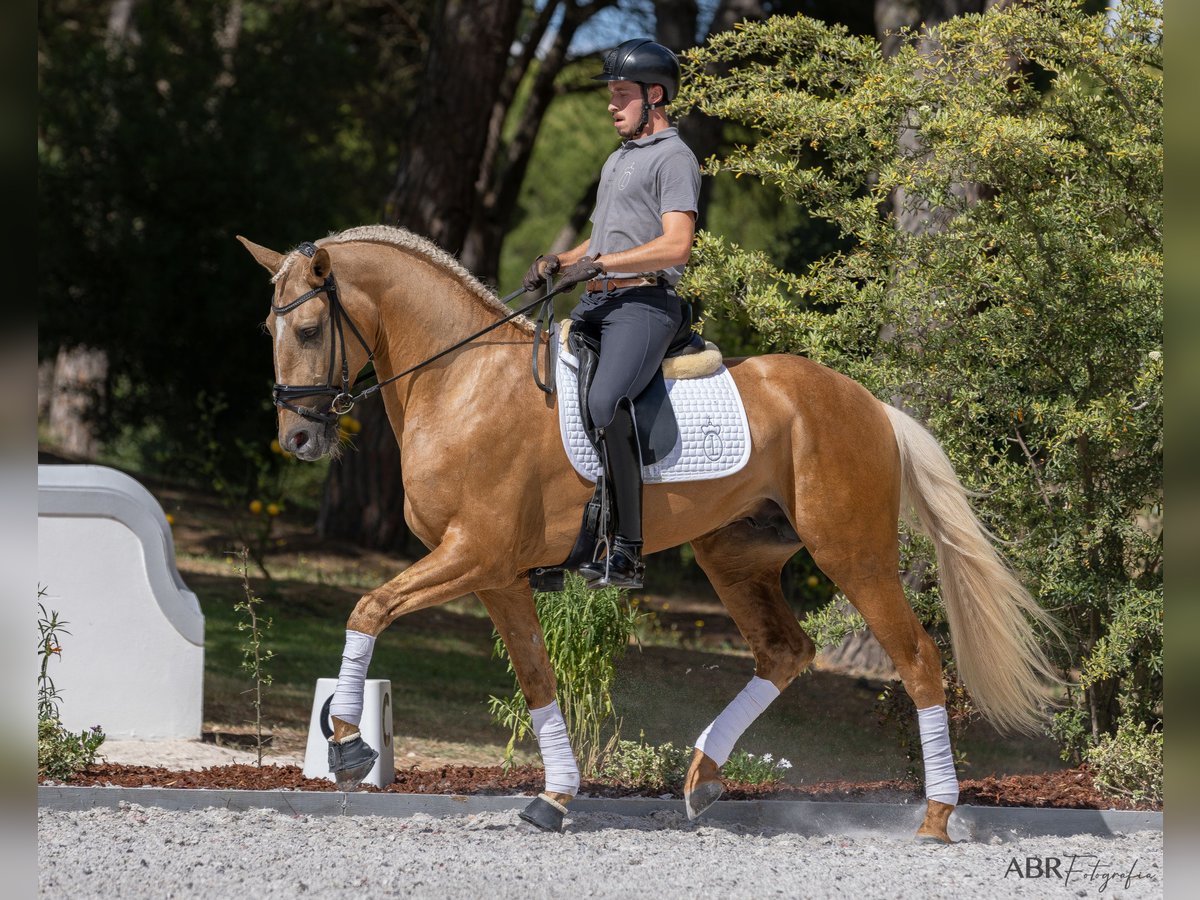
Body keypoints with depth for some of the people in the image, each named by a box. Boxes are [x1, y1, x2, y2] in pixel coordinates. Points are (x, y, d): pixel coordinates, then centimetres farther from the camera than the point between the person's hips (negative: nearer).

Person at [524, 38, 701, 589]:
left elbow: (676, 245, -16)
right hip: (595, 302, 10)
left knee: (605, 402, -31)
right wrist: (557, 263, 13)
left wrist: (601, 263, -21)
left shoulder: (672, 158, -4)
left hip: (643, 302, -10)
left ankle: (627, 549, -30)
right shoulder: (617, 160, 27)